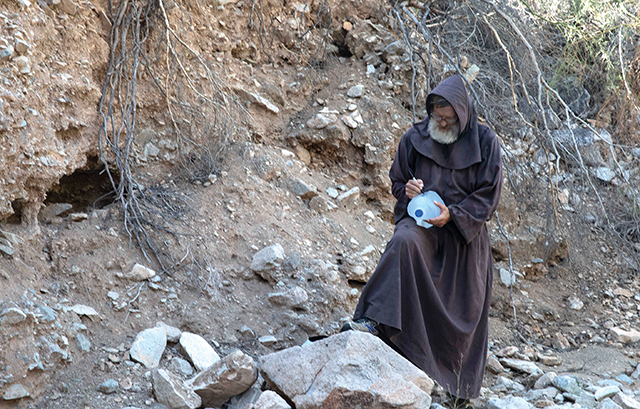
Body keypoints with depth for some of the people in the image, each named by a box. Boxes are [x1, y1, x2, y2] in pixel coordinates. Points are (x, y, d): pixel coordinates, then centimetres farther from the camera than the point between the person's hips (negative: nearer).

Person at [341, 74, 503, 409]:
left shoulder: (484, 142, -3)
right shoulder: (415, 138, 2)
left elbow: (489, 195, -4)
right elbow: (396, 180, 13)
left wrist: (452, 214, -18)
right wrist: (407, 190, -11)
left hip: (464, 232, 0)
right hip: (421, 221, 1)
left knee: (464, 311, 3)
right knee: (403, 243, -36)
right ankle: (374, 320, -45)